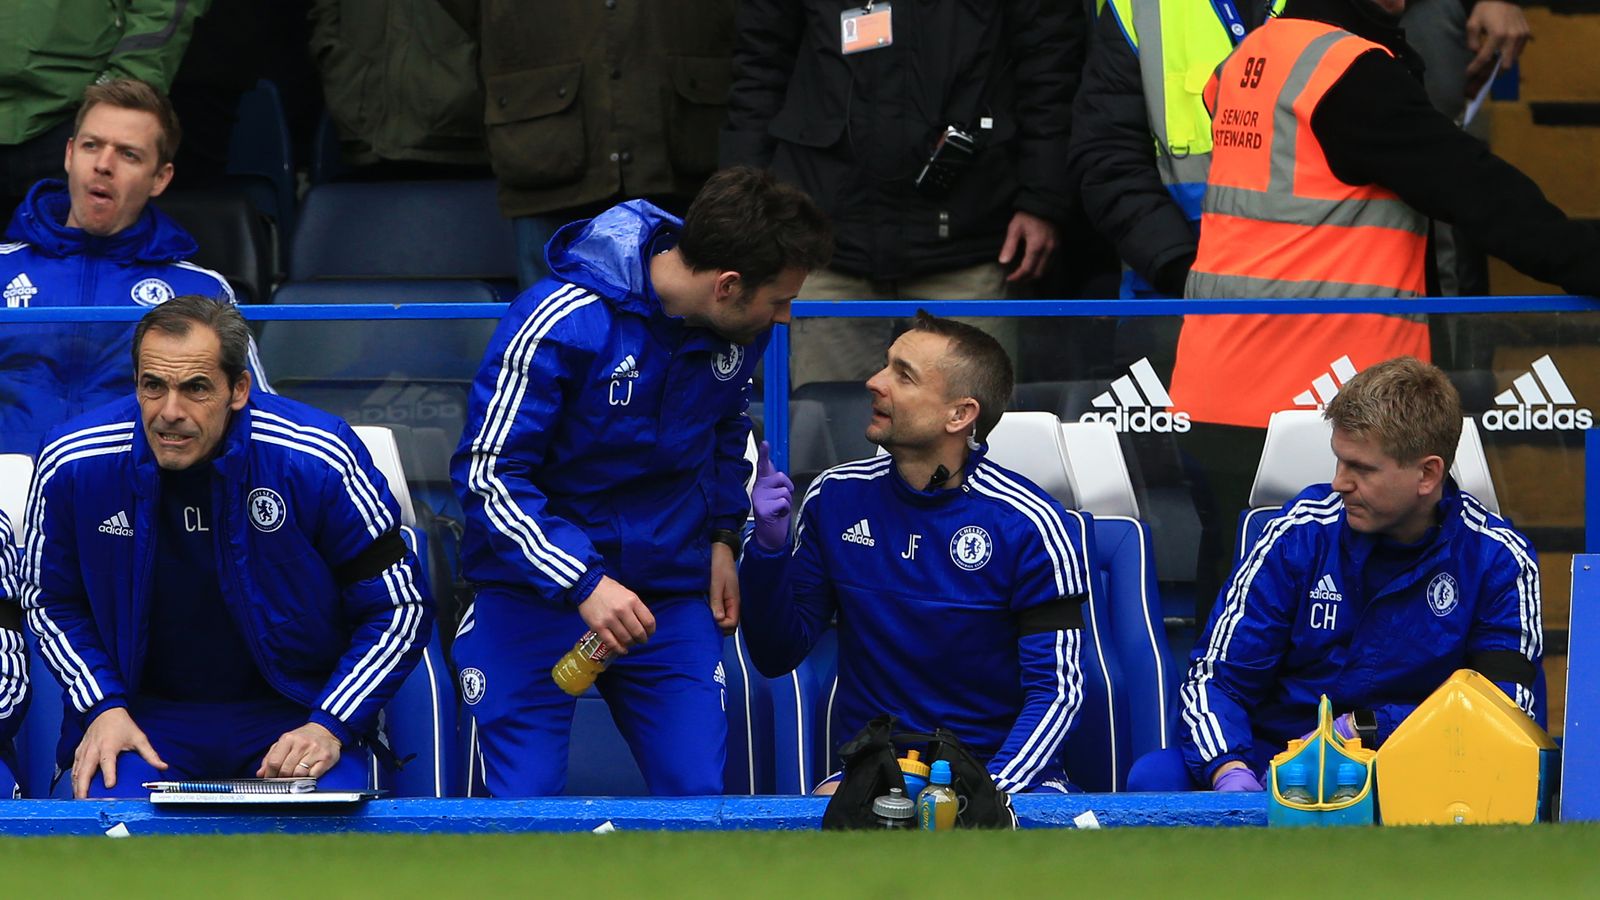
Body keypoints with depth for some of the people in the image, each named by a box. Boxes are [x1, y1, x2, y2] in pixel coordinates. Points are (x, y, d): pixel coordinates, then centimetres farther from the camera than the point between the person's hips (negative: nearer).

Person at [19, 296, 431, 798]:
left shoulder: (317, 463, -15)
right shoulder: (74, 465, -9)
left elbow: (400, 608, -4)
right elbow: (49, 602, 10)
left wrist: (329, 728, -14)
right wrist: (104, 708, -5)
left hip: (295, 712, -1)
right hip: (144, 714, 1)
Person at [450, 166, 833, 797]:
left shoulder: (741, 323, -2)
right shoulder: (561, 323, -22)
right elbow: (487, 473, -20)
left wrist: (722, 535, 9)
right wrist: (584, 583, -28)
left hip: (670, 590, 5)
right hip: (534, 587, -4)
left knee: (699, 791, -8)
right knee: (522, 802, -11)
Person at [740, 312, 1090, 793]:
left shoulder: (1028, 523, -7)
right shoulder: (836, 497, 4)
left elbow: (1056, 691, -8)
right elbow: (777, 657, 11)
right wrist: (769, 548, -6)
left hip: (1001, 774, -1)